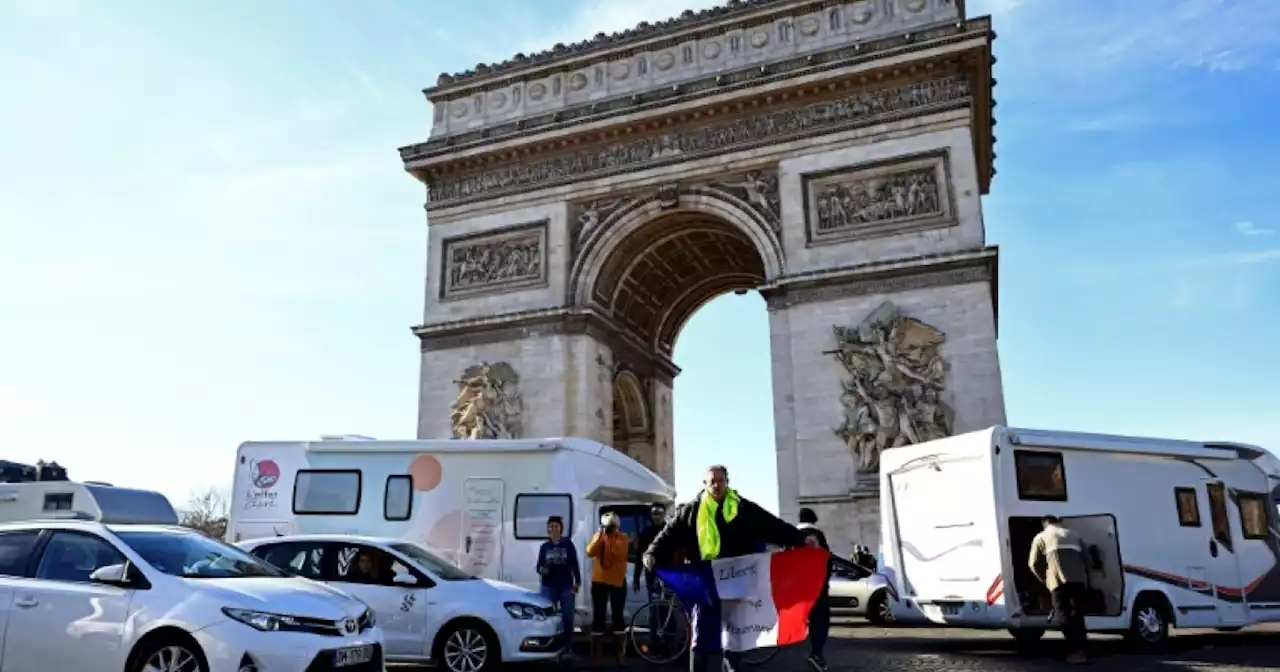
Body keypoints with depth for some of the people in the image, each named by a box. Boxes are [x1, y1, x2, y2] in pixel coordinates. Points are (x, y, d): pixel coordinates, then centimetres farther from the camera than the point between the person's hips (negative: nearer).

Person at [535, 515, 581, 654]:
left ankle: (568, 646, 12)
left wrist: (577, 582, -3)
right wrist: (541, 570, -15)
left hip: (566, 586, -1)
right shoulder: (545, 546, 6)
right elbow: (539, 566, 8)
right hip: (549, 587, 1)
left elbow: (574, 564, 2)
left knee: (568, 616, 0)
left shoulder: (568, 544, 1)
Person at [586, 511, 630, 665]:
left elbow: (621, 553, -20)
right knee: (598, 616, 3)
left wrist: (613, 539, -21)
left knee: (617, 615, 5)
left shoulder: (623, 538, -3)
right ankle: (596, 655, 9)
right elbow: (590, 552, -12)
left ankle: (620, 653, 14)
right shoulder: (598, 536, 3)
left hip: (617, 581, -1)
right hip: (599, 581, 1)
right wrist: (599, 536, -19)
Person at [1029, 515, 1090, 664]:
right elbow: (1086, 560, 23)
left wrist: (1044, 580, 26)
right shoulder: (1074, 535, 28)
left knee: (1064, 615, -1)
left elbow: (1034, 564, 11)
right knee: (1077, 614, 13)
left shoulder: (1041, 537, 16)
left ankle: (1076, 651, -11)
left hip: (1059, 580, -4)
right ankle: (1081, 649, 9)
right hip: (1079, 579, 4)